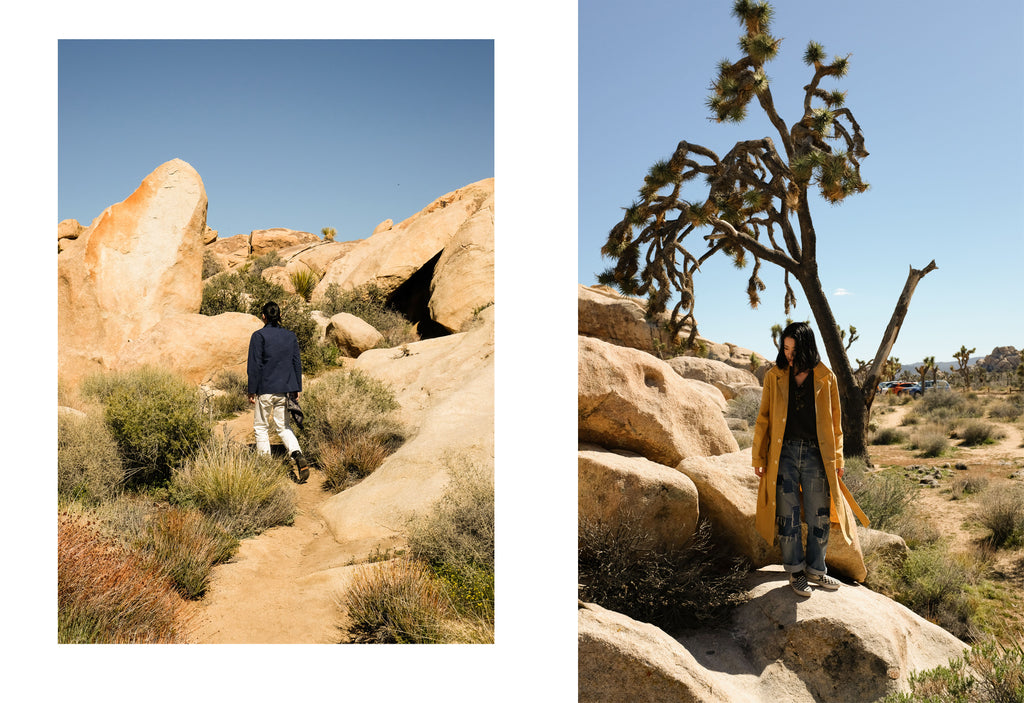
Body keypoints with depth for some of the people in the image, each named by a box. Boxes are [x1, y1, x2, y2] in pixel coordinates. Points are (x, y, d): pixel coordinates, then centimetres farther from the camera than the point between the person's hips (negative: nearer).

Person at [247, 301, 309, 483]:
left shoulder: (259, 336, -8)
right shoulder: (290, 336, 5)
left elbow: (254, 365, -10)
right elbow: (297, 363, 8)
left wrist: (252, 391, -4)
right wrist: (297, 389, 13)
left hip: (266, 389, -4)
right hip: (285, 389, 5)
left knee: (261, 427, 11)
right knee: (283, 427, 14)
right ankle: (299, 457, -7)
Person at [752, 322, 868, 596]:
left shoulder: (826, 378, 3)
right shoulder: (774, 376, 2)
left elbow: (835, 421, 8)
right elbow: (764, 419, 5)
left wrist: (837, 460, 7)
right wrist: (758, 457, 3)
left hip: (816, 455, 1)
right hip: (784, 453, -1)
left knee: (819, 516, 7)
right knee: (788, 515, 2)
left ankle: (816, 569, 25)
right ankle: (795, 571, 18)